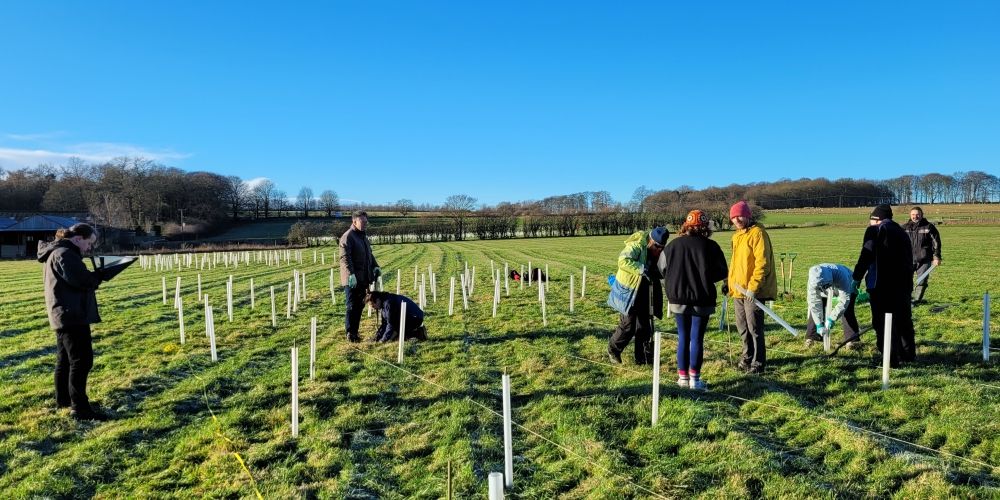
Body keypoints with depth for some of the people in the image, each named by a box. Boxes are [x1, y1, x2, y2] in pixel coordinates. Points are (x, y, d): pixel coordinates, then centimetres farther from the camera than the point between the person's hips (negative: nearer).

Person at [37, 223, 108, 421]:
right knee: (81, 360, -9)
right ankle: (80, 408, -7)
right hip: (72, 315, -11)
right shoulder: (65, 254, -17)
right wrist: (98, 275, -8)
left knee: (65, 359, 20)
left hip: (63, 315, 11)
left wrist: (92, 277, 0)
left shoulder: (57, 252, 18)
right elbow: (81, 280, -27)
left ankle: (63, 399, 31)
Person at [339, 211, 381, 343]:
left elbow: (369, 255, 27)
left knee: (359, 306, 12)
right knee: (352, 307, -2)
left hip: (363, 279, 9)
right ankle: (350, 334, 4)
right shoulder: (347, 237, -11)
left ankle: (355, 332, 20)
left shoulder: (363, 237, 18)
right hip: (352, 280, -8)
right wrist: (351, 274, -27)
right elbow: (345, 258, -19)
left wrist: (375, 266, 10)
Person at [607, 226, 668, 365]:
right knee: (628, 326, -3)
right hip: (629, 294, -7)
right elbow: (623, 261, -35)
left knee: (644, 327, 7)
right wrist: (642, 269, -41)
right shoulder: (636, 247, -19)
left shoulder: (658, 253, 5)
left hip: (644, 296, 7)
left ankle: (642, 358, 18)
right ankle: (613, 350, 20)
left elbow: (660, 271, 13)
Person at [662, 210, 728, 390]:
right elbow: (722, 272, -4)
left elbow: (663, 271, 2)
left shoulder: (673, 245, -3)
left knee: (683, 337, 13)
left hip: (678, 299, 2)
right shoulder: (710, 246, -9)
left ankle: (683, 376, 17)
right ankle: (694, 379, 9)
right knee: (697, 338, 5)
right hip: (702, 300, -2)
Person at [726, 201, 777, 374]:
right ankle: (747, 357, 31)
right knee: (743, 327, 17)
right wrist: (730, 283, 17)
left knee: (754, 328, -2)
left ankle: (758, 363, 8)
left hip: (753, 291, -8)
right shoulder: (737, 236, 15)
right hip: (738, 290, 8)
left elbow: (762, 263, -18)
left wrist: (753, 287, -22)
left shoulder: (757, 233, -12)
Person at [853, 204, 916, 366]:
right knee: (903, 320, 19)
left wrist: (857, 278, -5)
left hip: (881, 286, -7)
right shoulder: (902, 232, 17)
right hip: (903, 284, 7)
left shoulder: (875, 230, -4)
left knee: (883, 322, -2)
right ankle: (908, 354, 29)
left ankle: (892, 359, -3)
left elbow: (866, 256, -12)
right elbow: (909, 260, 18)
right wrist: (908, 283, 21)